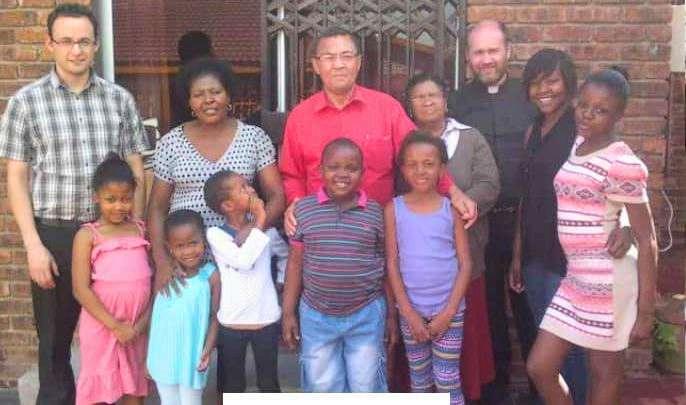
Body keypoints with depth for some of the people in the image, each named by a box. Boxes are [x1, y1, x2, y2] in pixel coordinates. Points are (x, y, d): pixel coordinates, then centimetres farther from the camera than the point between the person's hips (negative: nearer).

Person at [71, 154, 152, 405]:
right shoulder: (88, 235, -5)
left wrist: (143, 322, -6)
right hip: (102, 327, -3)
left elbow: (154, 278, 5)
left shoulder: (141, 229, 6)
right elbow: (81, 290, -9)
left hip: (138, 328, 3)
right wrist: (115, 325, -12)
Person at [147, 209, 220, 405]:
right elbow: (152, 313, 1)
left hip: (192, 356, -2)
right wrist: (147, 356, 3)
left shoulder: (211, 275, -11)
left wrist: (208, 348, -14)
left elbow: (215, 316, -5)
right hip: (163, 355, 3)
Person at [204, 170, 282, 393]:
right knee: (232, 384, 15)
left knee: (269, 382, 17)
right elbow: (243, 260, -25)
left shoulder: (266, 228, -3)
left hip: (266, 319, 2)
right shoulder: (215, 233, -11)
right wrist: (259, 225, -19)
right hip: (231, 322, -2)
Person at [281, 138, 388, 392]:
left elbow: (386, 265, 3)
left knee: (366, 389, 13)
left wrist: (391, 313, 5)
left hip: (366, 315, 0)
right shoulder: (304, 209, -5)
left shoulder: (375, 212, -5)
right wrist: (288, 312, 2)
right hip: (316, 315, 1)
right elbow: (295, 262, 1)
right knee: (322, 388, 14)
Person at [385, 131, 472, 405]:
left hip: (448, 310, -1)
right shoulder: (393, 209, -3)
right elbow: (392, 264, -3)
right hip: (410, 310, 1)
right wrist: (409, 313, -8)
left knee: (448, 382, 2)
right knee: (419, 380, 14)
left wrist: (448, 312, -10)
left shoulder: (451, 208, -4)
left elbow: (465, 264, -3)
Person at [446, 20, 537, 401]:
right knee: (487, 303, 14)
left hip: (525, 219, -1)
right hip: (476, 222, 1)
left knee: (529, 301, 11)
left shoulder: (529, 96, 1)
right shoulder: (457, 102, 3)